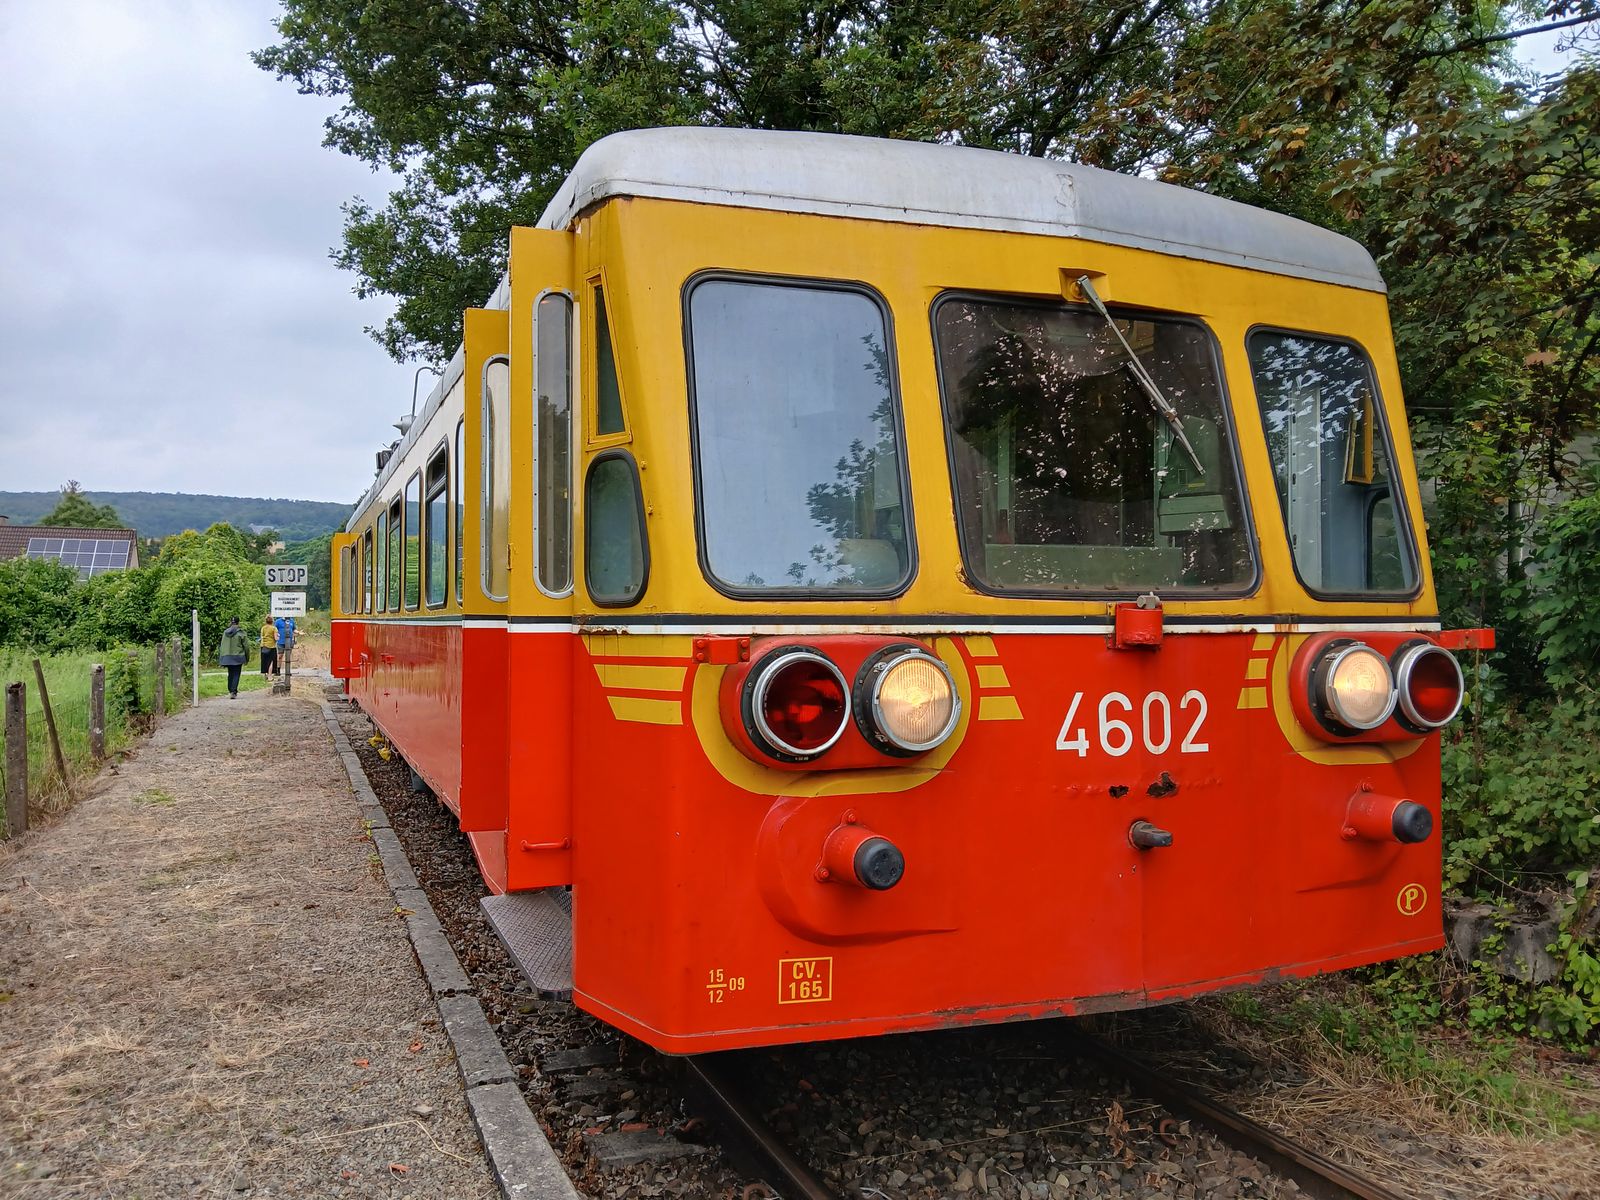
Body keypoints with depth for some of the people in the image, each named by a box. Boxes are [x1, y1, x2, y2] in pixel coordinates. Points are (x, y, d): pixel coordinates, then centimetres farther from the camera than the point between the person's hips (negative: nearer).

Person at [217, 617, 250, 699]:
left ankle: (231, 691, 23)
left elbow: (222, 645, 9)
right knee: (236, 674, -3)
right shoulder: (240, 633, -9)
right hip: (238, 657, -4)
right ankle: (233, 692, -13)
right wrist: (247, 657, 6)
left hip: (227, 657, 4)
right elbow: (246, 646, -6)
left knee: (230, 674, 17)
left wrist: (221, 657, 16)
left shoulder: (225, 632, 4)